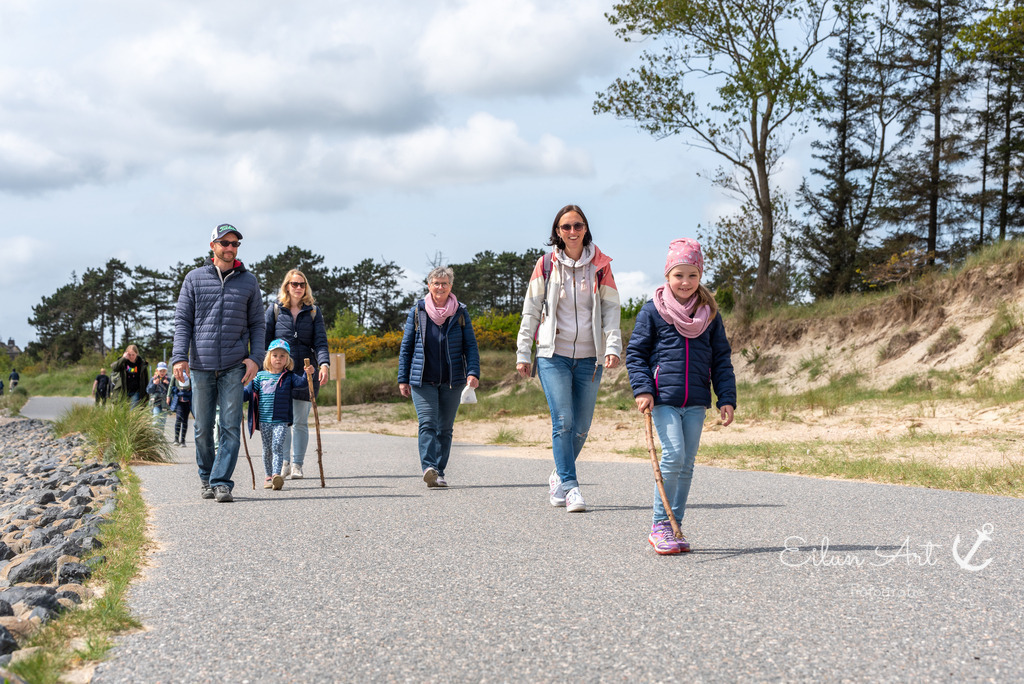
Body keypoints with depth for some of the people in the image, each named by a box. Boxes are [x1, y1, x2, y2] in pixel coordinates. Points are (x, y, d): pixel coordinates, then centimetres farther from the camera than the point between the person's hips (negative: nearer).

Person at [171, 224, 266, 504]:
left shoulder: (248, 281, 9)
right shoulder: (194, 278, 7)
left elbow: (257, 324, 10)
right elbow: (182, 320, 5)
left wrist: (256, 357, -4)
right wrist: (180, 356, -7)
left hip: (234, 366, 0)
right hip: (201, 365, 0)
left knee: (231, 426, -8)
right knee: (203, 428, 7)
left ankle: (222, 483, -5)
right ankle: (206, 477, 23)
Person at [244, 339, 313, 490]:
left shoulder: (289, 377, 5)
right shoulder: (260, 376, 9)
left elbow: (302, 384, -9)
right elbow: (249, 391, 10)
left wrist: (308, 374, -28)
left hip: (282, 421, -2)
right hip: (264, 421, 2)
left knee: (278, 446, -14)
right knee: (267, 449, 8)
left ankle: (277, 475, -23)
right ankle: (269, 477, 17)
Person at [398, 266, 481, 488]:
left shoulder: (460, 312, 5)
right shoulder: (417, 311, 5)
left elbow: (470, 345, 5)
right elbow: (406, 347, 9)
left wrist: (473, 372, -10)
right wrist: (403, 379, 6)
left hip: (452, 381, 1)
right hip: (423, 380, -1)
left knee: (445, 428, 6)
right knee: (427, 423, -16)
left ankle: (440, 472, 13)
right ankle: (429, 468, -28)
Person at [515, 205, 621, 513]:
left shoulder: (600, 266, 6)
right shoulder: (546, 265, 4)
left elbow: (611, 308, 5)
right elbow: (531, 311, 7)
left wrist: (613, 347, -8)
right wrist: (523, 353, 4)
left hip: (589, 357, 2)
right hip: (553, 355, -2)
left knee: (581, 427, 4)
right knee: (563, 421, -14)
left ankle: (558, 477, 25)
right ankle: (570, 486, -10)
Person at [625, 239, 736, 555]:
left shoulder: (709, 313, 9)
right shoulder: (653, 310, 0)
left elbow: (721, 359, 12)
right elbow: (636, 353, 3)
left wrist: (727, 398, 4)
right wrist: (642, 388, -9)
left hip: (696, 401, 4)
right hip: (663, 397, -4)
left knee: (687, 464, 6)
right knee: (673, 455, -15)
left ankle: (675, 527, 16)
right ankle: (659, 525, -3)